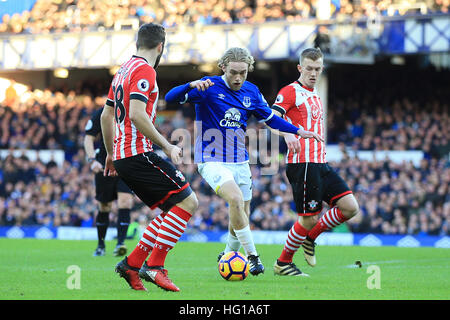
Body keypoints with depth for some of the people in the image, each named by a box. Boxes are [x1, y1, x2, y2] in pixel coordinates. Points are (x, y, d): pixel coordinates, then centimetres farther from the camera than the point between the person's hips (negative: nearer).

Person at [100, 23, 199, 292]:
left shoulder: (124, 70, 19)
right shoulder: (144, 70, -10)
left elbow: (106, 115, 24)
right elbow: (136, 115, -23)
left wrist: (111, 153, 32)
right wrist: (167, 146, -19)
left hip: (122, 156, 10)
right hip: (139, 153, -10)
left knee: (174, 210, 13)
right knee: (188, 202, -8)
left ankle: (132, 263, 6)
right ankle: (154, 266, -12)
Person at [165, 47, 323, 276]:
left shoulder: (251, 92, 6)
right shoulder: (209, 87, -10)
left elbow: (270, 118, 21)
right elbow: (171, 98, -19)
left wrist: (298, 131, 13)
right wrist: (192, 85, -36)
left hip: (240, 162, 6)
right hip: (212, 161, -6)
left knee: (242, 216, 9)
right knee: (236, 199, -28)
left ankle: (229, 254, 38)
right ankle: (252, 256, -19)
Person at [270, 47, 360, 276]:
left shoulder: (315, 96, 22)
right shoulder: (291, 91, -5)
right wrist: (287, 134, -38)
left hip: (320, 164, 8)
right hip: (302, 163, -8)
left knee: (350, 207, -2)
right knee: (309, 218, -7)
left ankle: (310, 237, 16)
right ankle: (283, 263, 12)